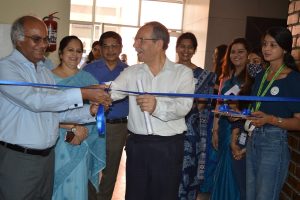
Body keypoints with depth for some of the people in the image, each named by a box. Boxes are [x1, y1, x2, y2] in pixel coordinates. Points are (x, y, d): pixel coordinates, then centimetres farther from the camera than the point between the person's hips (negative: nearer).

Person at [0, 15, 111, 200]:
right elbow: (35, 101, -24)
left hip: (47, 155, 7)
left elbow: (56, 111, 11)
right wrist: (83, 94, -26)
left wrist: (89, 111, -5)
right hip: (18, 159, -7)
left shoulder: (45, 70, 13)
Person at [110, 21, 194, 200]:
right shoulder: (132, 73, 6)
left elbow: (184, 106, -18)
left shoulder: (183, 72, -4)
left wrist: (157, 106, -36)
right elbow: (110, 91, -7)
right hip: (137, 144, 3)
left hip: (168, 146, -3)